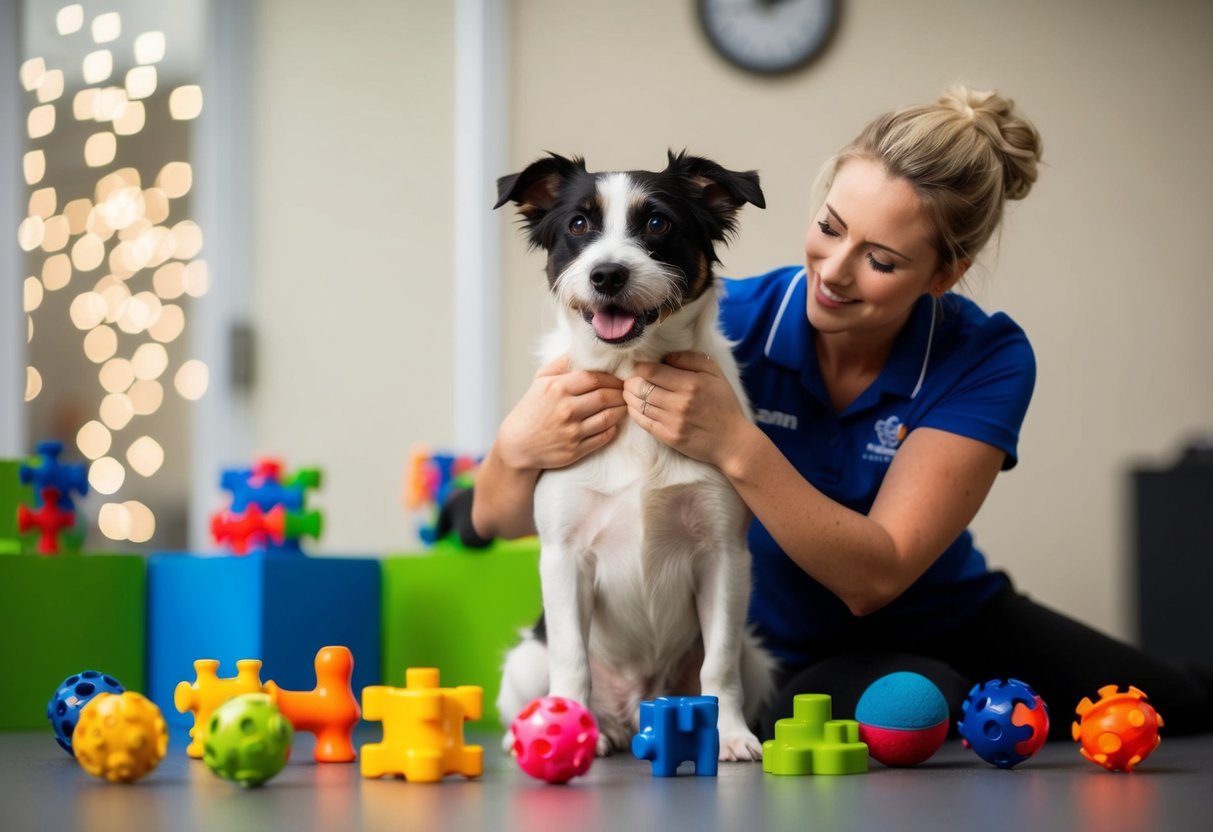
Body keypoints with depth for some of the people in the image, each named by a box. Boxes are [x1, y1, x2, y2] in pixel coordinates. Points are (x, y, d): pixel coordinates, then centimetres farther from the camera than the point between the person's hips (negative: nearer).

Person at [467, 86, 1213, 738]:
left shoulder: (985, 360, -15)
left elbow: (874, 577, -25)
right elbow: (497, 518, -17)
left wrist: (734, 446, -38)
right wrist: (522, 447, -42)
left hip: (952, 624, 2)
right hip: (789, 660, -1)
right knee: (929, 704, -36)